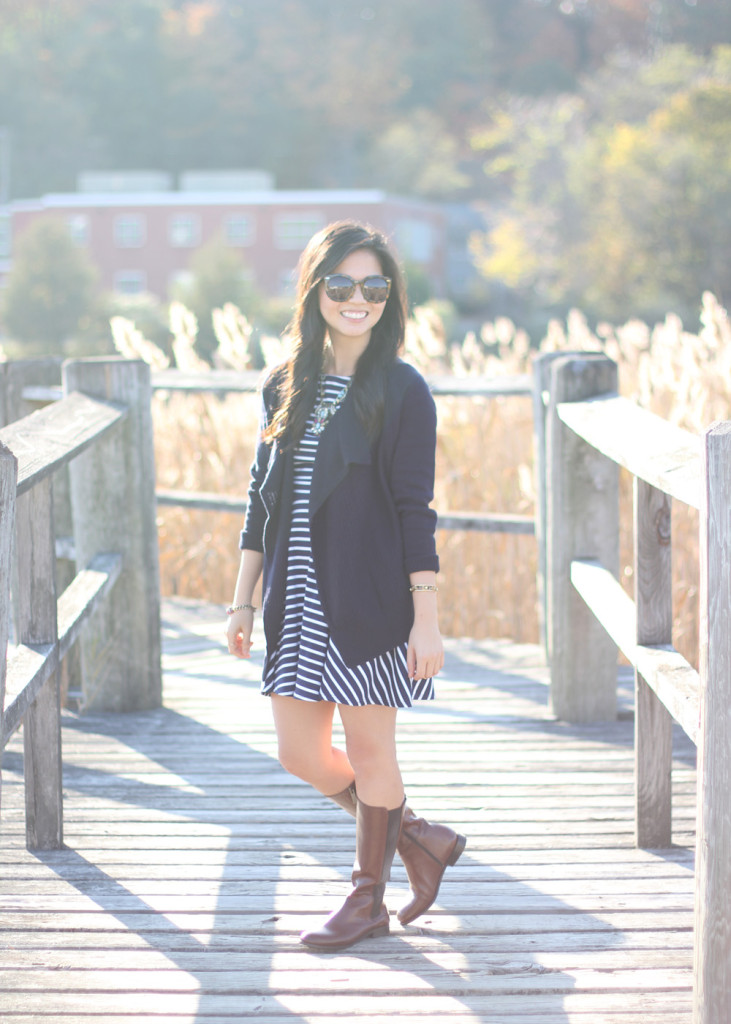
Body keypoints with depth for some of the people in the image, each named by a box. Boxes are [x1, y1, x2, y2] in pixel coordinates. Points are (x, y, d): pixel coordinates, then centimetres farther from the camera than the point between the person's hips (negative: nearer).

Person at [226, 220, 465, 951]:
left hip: (371, 600, -6)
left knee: (368, 745, 5)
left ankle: (369, 896, 24)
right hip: (299, 600, 6)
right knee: (299, 752, 9)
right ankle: (422, 842, 29)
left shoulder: (401, 391, -7)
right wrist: (242, 600, 11)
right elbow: (262, 499, 12)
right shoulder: (286, 387, 7)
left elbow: (416, 511, -9)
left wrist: (427, 619, -12)